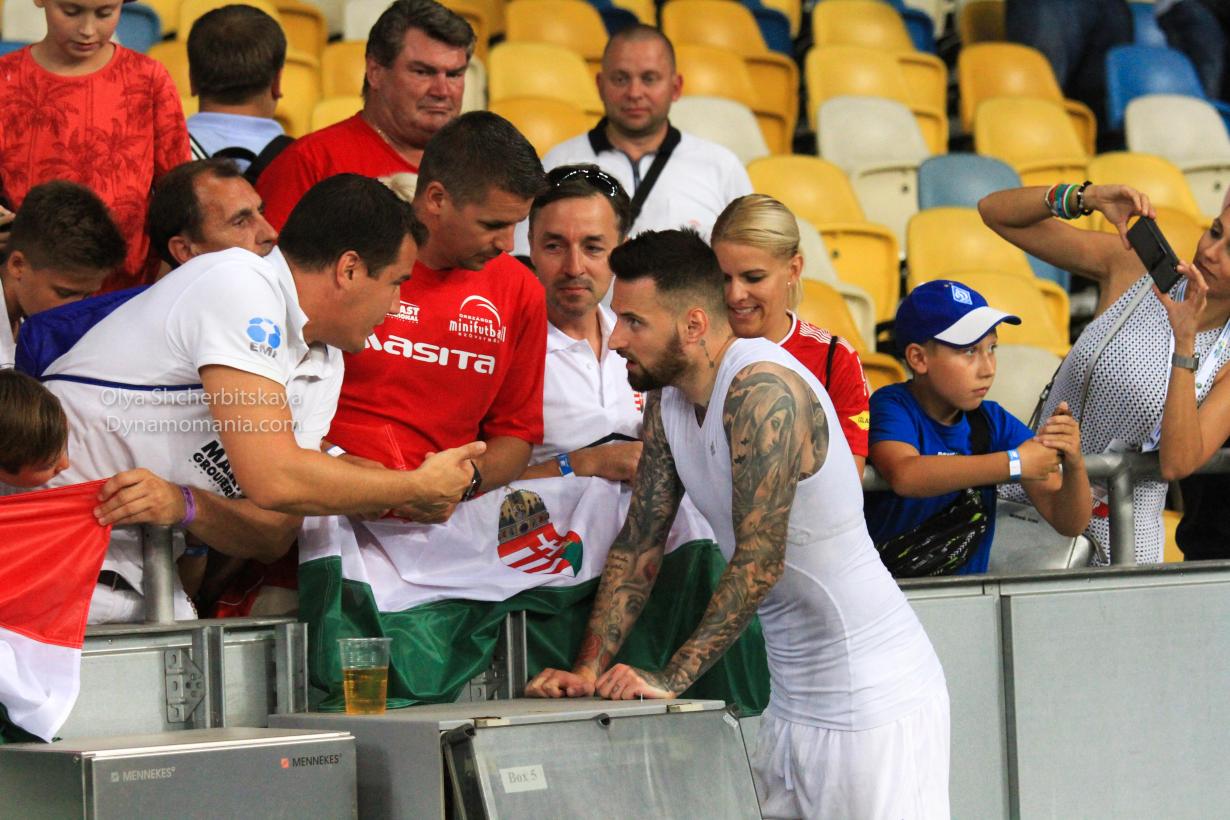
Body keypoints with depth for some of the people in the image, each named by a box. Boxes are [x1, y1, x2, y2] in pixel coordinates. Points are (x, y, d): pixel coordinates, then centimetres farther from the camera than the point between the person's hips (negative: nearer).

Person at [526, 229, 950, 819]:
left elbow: (759, 561, -26)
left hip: (874, 695, -9)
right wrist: (589, 671, -1)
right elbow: (638, 546, 9)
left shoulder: (765, 391, -21)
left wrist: (671, 676, -26)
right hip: (796, 699, 9)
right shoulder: (667, 399, 6)